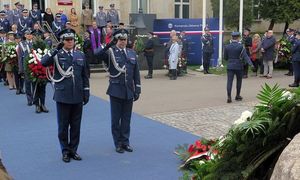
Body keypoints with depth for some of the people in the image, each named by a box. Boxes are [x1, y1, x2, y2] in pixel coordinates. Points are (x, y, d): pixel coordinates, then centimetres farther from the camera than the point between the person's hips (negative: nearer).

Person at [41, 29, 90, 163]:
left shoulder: (80, 55, 9)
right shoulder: (57, 55, -1)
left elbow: (84, 76, 11)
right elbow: (43, 62, -21)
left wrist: (86, 92, 7)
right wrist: (56, 50, -24)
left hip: (77, 96, 3)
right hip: (62, 96, -3)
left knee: (76, 125, 9)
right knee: (63, 125, 6)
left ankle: (73, 150, 22)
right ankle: (65, 151, 18)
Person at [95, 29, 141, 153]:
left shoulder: (132, 53, 9)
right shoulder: (110, 52, -4)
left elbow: (136, 73, 10)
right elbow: (97, 55, -25)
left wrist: (137, 90, 6)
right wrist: (109, 45, -33)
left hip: (129, 92, 3)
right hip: (116, 91, -3)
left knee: (126, 118, 11)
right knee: (116, 119, 6)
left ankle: (125, 142, 22)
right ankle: (118, 143, 17)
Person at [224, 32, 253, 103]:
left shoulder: (227, 47, 1)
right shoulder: (241, 47, -7)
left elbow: (225, 58, 9)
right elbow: (245, 56, -16)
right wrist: (250, 64, -20)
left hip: (230, 66, 2)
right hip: (239, 66, -2)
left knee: (229, 81, -2)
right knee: (239, 81, 15)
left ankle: (229, 97, -12)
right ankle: (238, 96, 24)